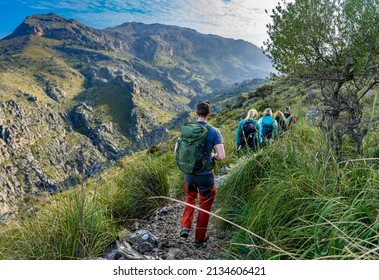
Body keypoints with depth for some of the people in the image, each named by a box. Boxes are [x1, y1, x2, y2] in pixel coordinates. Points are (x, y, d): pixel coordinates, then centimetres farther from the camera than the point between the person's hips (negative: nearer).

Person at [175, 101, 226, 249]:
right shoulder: (214, 132, -13)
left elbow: (177, 149, 5)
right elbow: (222, 156, -18)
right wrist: (213, 156, 2)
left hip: (188, 173, 3)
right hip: (205, 174, -3)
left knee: (190, 199, 30)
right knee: (205, 206, 15)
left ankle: (185, 227, 17)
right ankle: (199, 239, 25)